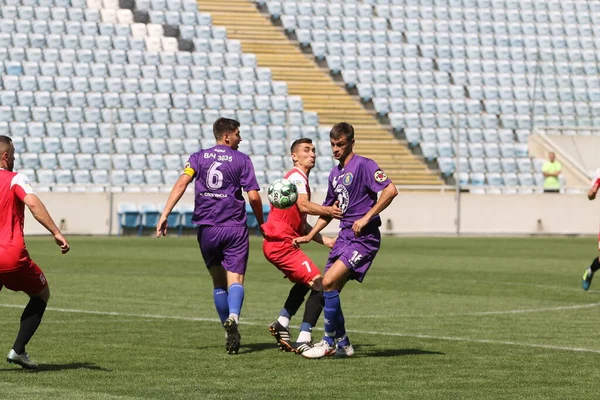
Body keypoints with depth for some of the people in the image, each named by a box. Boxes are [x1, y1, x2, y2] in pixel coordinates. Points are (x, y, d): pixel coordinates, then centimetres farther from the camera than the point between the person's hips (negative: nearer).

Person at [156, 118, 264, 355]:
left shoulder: (198, 157, 8)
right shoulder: (241, 160, 2)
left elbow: (181, 184, -6)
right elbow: (253, 196, -4)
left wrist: (164, 215, -9)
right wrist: (261, 223, 11)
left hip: (207, 229, 3)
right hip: (235, 228, -3)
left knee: (218, 282, 14)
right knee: (235, 279, -7)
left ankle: (230, 332, 14)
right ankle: (233, 317, -35)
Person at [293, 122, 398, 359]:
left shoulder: (363, 166, -10)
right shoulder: (335, 174, 16)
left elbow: (390, 190, -22)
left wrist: (366, 217, -22)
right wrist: (310, 236, 18)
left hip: (364, 238, -8)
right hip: (345, 235, 8)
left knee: (329, 282, -18)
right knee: (330, 290, 4)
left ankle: (329, 343, -6)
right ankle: (343, 344, 17)